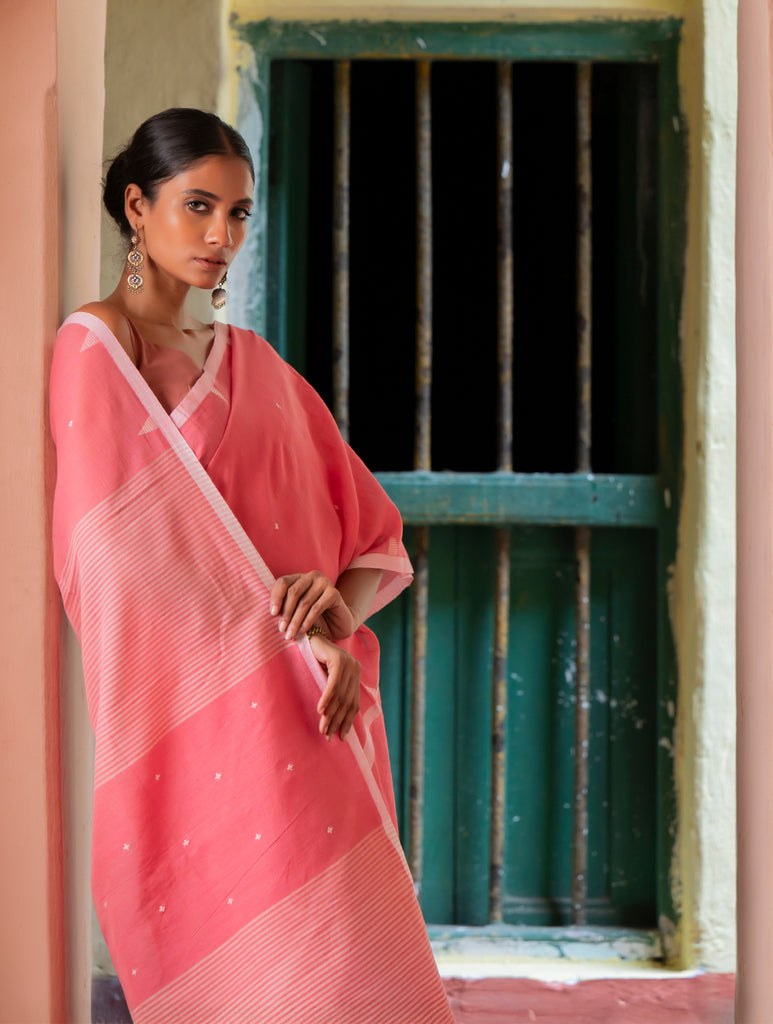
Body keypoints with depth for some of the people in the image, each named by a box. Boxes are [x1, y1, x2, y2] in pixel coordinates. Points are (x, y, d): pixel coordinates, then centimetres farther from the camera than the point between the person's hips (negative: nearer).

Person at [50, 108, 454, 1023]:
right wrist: (292, 630, -15)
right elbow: (127, 546, -12)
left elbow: (378, 535, 15)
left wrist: (341, 605, -8)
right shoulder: (92, 349, 0)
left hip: (314, 719, 6)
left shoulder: (254, 364, 19)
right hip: (197, 726, -6)